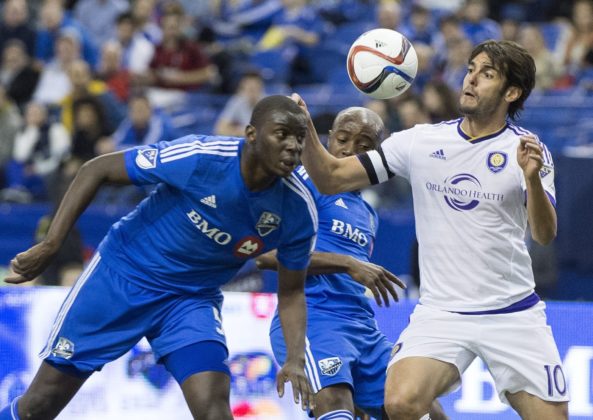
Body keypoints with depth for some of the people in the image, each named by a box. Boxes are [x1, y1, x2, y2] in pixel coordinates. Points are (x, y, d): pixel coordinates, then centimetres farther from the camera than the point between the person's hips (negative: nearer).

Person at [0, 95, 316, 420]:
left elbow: (291, 292, 0)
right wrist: (49, 245, -20)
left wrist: (296, 359, -16)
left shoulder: (299, 212, -15)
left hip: (193, 299, 2)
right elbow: (96, 170, -15)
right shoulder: (198, 157, -26)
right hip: (122, 274, -2)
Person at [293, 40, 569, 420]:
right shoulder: (420, 141, 2)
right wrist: (305, 128, -15)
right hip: (440, 312, 0)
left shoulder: (527, 150, -3)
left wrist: (532, 177, -33)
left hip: (514, 314, 0)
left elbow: (545, 234, -16)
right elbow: (332, 179, 2)